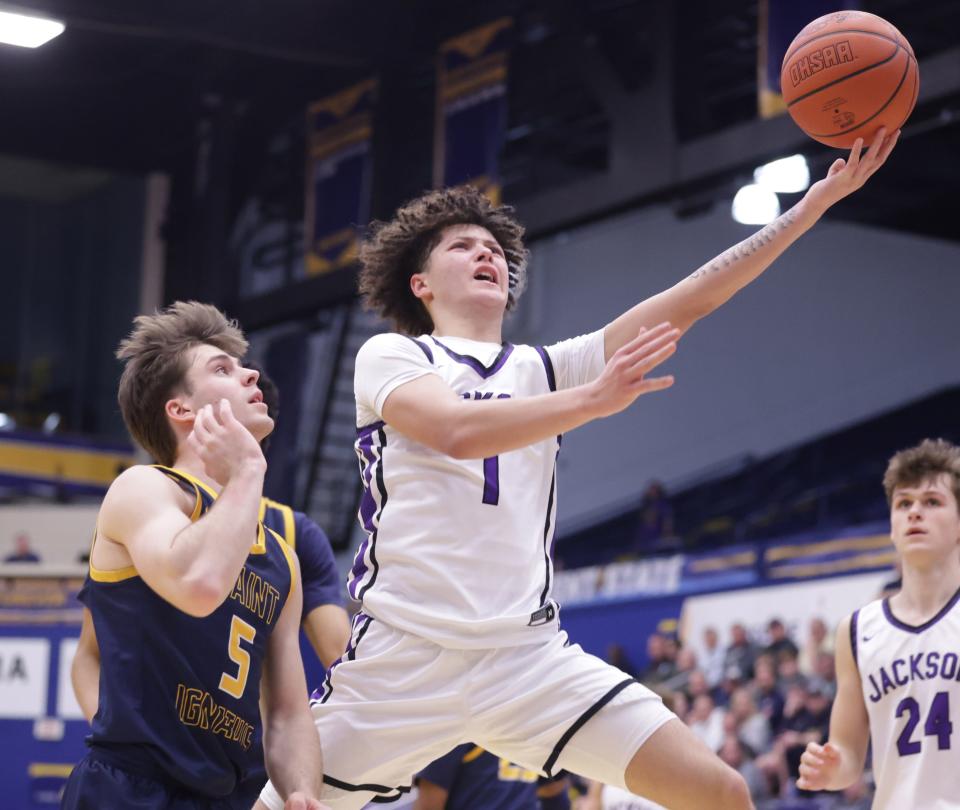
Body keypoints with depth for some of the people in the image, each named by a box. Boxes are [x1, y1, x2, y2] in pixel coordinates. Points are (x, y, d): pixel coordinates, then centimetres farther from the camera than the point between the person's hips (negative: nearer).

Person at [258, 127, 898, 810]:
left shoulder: (544, 369, 17)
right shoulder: (388, 356, 5)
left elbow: (693, 297, 10)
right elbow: (458, 431, -17)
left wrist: (821, 197, 5)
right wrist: (593, 400, -28)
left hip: (529, 657, 3)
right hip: (402, 655, -3)